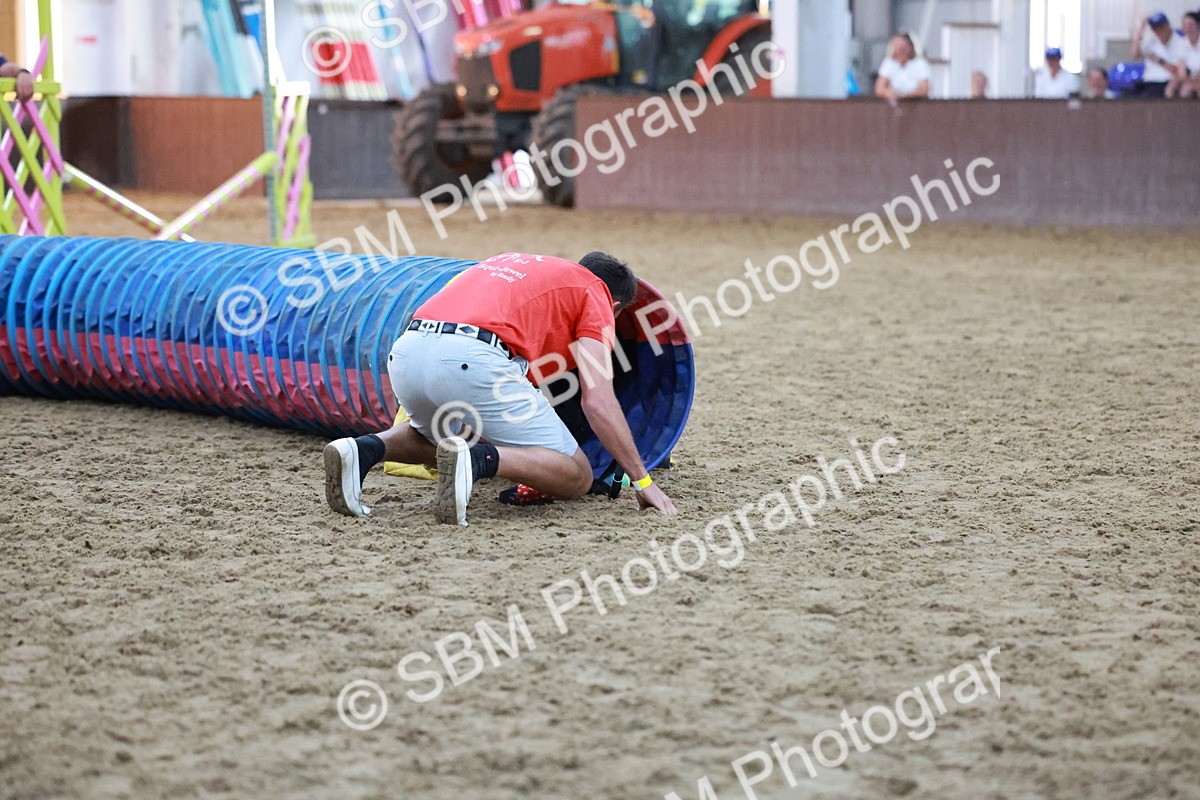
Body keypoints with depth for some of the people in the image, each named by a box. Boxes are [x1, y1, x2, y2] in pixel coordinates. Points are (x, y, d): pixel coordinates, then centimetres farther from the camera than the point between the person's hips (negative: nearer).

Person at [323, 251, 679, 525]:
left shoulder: (513, 262, 37)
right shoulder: (594, 294, 18)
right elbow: (597, 399, 6)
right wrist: (642, 480, 11)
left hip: (403, 353, 7)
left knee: (439, 437, 39)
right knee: (576, 476, 6)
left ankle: (368, 448, 8)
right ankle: (478, 460, -21)